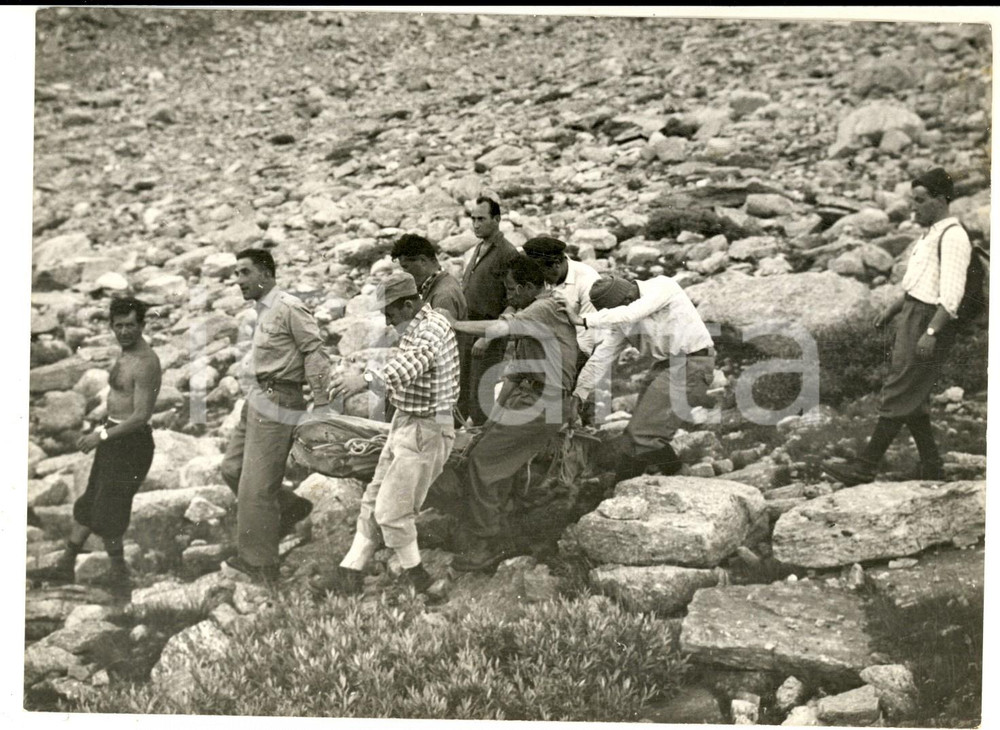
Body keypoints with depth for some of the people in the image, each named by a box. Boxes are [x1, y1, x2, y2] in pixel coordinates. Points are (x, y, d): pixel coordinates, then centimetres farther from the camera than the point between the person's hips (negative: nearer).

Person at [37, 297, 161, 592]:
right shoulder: (126, 354, 9)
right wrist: (101, 428, 20)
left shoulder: (145, 363, -22)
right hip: (114, 437, 10)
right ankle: (66, 564, 29)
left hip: (131, 443, -10)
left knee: (106, 514, 1)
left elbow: (142, 415, -24)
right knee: (90, 503, 18)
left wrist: (102, 435, -20)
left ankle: (119, 572, 17)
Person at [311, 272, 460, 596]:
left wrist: (365, 379, -61)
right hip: (404, 424, 10)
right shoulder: (415, 327, 10)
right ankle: (350, 573, 18)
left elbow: (409, 364, -45)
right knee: (374, 501, 12)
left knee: (391, 509, -4)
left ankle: (418, 579, 12)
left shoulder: (432, 329, -23)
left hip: (424, 432, -10)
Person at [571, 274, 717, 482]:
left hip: (691, 364, -8)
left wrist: (586, 320, -25)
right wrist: (579, 394, 3)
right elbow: (602, 356, 5)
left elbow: (629, 314, -32)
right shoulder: (620, 318, 2)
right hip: (665, 364, 8)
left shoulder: (662, 286, -18)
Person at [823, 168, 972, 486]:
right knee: (912, 399, 12)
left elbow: (952, 294, -22)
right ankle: (932, 469, 19)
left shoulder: (952, 236, -14)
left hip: (930, 319, -10)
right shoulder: (932, 233, 18)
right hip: (912, 316, 10)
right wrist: (892, 310, 23)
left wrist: (931, 332, -27)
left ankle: (865, 468, -6)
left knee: (898, 396, -8)